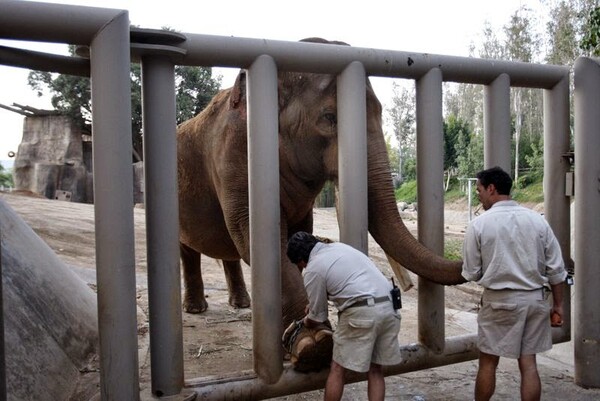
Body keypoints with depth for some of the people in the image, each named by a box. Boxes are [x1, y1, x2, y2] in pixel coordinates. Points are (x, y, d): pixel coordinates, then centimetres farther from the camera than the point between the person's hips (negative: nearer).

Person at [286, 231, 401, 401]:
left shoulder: (313, 269, 0)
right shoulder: (339, 246, 22)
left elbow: (317, 318, 7)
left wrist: (305, 322, 30)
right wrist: (314, 302, 43)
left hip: (362, 312, -8)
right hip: (389, 306, 8)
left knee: (337, 369, 8)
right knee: (376, 369, 15)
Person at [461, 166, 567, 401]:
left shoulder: (479, 224, -10)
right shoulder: (537, 220, 0)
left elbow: (470, 274, -6)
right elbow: (556, 269, 3)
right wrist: (558, 305, 12)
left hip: (500, 301, -4)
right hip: (535, 299, 4)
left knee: (488, 363, 11)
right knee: (528, 364, 11)